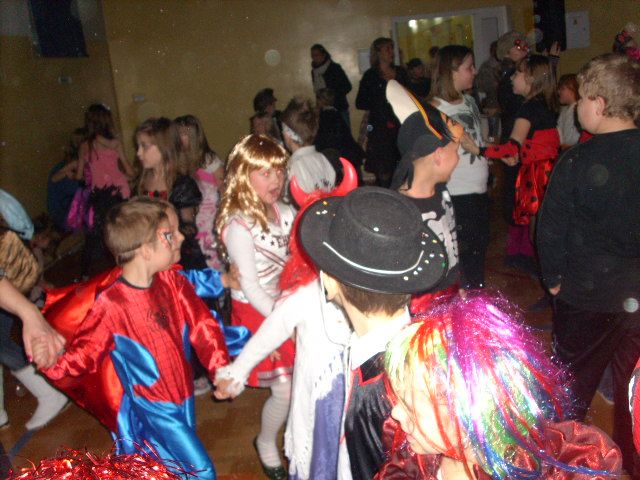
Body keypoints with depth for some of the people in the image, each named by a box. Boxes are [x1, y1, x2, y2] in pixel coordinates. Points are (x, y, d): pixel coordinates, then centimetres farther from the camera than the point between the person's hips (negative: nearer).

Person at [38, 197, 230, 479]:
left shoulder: (172, 282, -6)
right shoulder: (111, 305, -22)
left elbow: (202, 325, -8)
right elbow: (82, 354, -17)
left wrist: (221, 369, -18)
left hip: (184, 398, 6)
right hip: (151, 406, -5)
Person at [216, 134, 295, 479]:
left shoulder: (286, 214, 0)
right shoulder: (239, 226, -18)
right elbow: (250, 286, -16)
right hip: (257, 313, -5)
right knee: (285, 389, 0)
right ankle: (266, 444, 29)